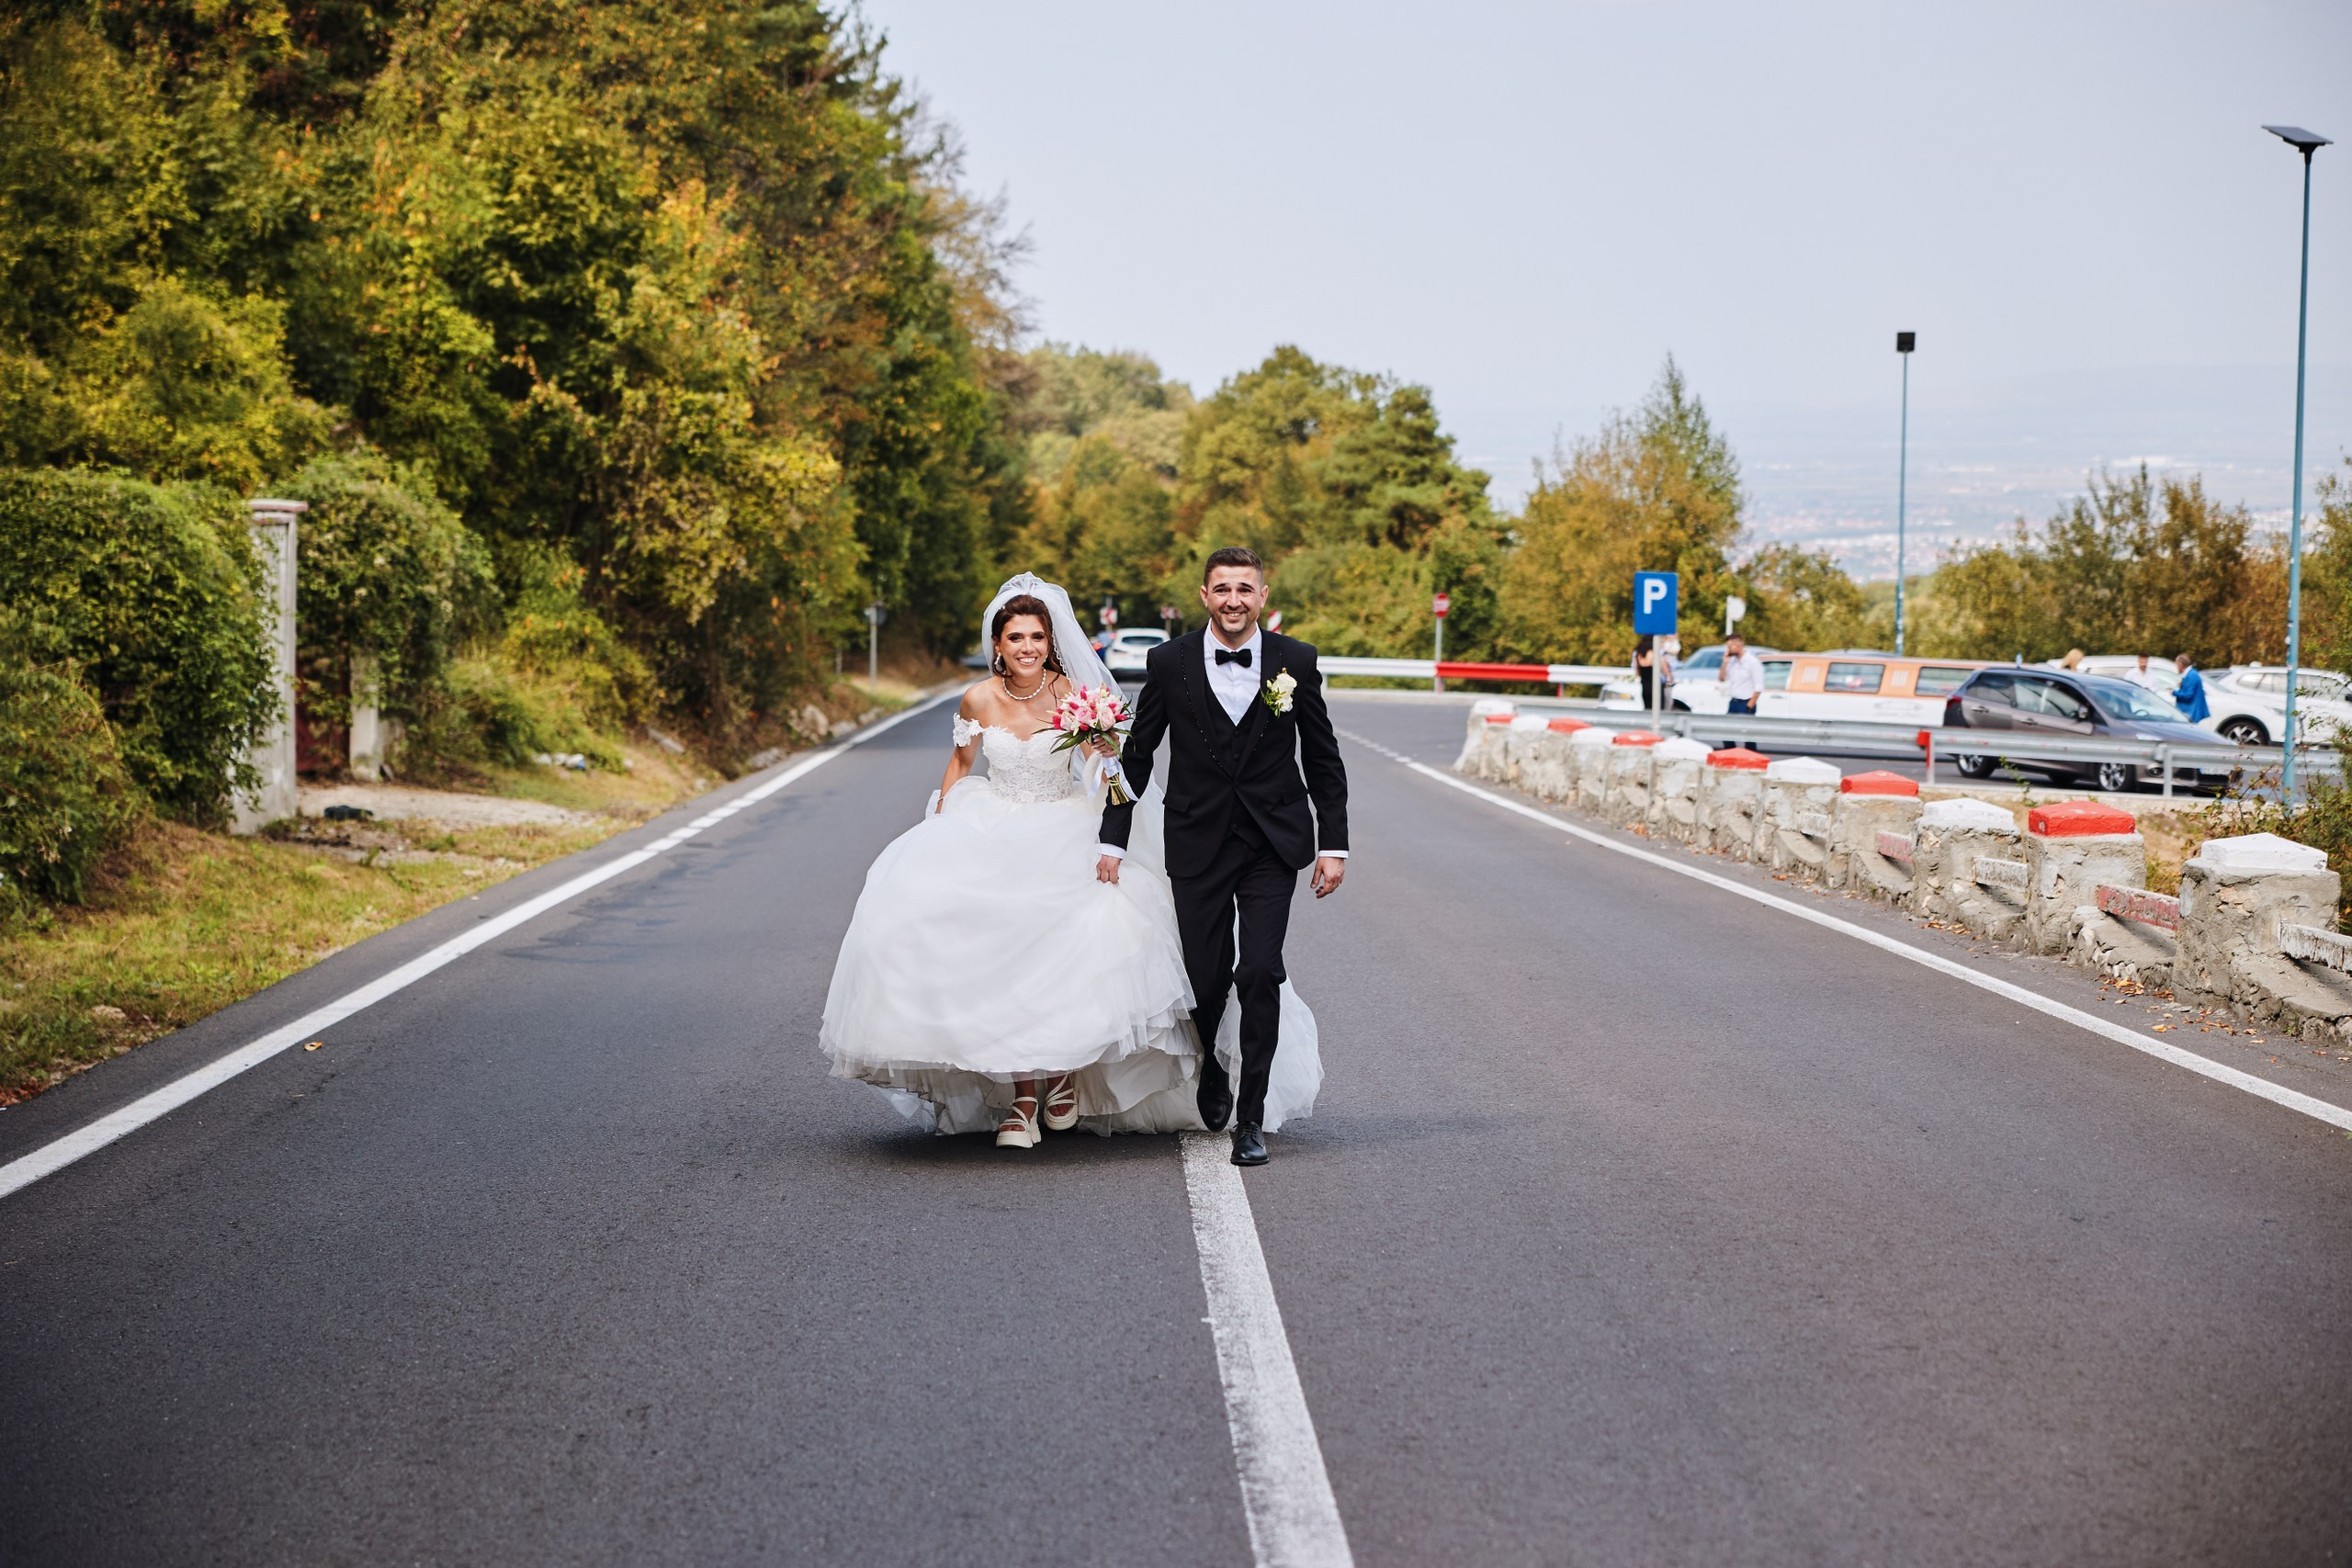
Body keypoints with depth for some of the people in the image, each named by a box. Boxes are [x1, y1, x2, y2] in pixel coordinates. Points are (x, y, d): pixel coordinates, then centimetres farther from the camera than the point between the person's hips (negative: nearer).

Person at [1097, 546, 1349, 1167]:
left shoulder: (1295, 661, -2)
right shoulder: (1169, 663, -2)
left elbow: (1323, 760, 5)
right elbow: (1136, 755, 5)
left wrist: (1334, 845, 1)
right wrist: (1113, 842, 2)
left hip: (1273, 845, 0)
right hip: (1198, 843, 1)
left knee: (1260, 974, -11)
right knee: (1206, 978, 4)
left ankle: (1251, 1116, -2)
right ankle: (1209, 1071, 37)